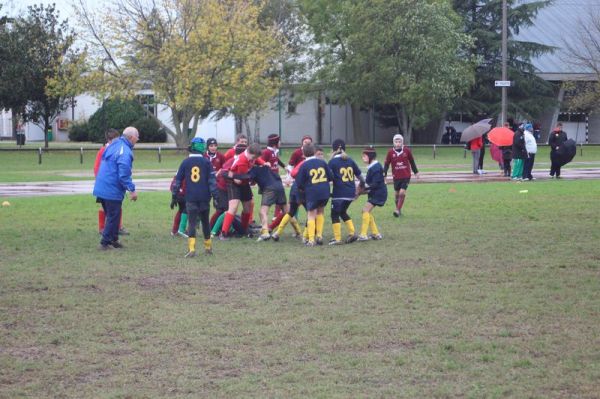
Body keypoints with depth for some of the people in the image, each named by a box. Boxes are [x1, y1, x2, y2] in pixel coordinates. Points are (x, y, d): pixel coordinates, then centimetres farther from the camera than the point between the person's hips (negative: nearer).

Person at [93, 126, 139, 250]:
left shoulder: (113, 146, 11)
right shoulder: (125, 152, -19)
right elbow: (124, 175, -24)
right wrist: (132, 189, -19)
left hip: (101, 188, 9)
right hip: (113, 191, -9)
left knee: (112, 216, 19)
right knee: (113, 217, 0)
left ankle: (113, 240, 27)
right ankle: (105, 243, 1)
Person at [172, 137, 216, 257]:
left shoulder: (186, 162, 3)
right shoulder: (206, 162, 0)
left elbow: (178, 180, 5)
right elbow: (211, 180, -3)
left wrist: (174, 196, 12)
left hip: (190, 198, -1)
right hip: (204, 197, 1)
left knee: (192, 222, -3)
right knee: (205, 221, 15)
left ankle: (191, 248, -18)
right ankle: (208, 247, 25)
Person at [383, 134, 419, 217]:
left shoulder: (407, 151, -4)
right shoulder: (390, 152, -5)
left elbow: (412, 162, 9)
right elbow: (386, 163, 2)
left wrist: (416, 172, 16)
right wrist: (384, 174, -7)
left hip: (406, 176, -2)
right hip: (396, 177, 2)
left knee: (402, 193, -15)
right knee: (397, 194, 9)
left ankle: (398, 210, -7)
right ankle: (399, 210, 26)